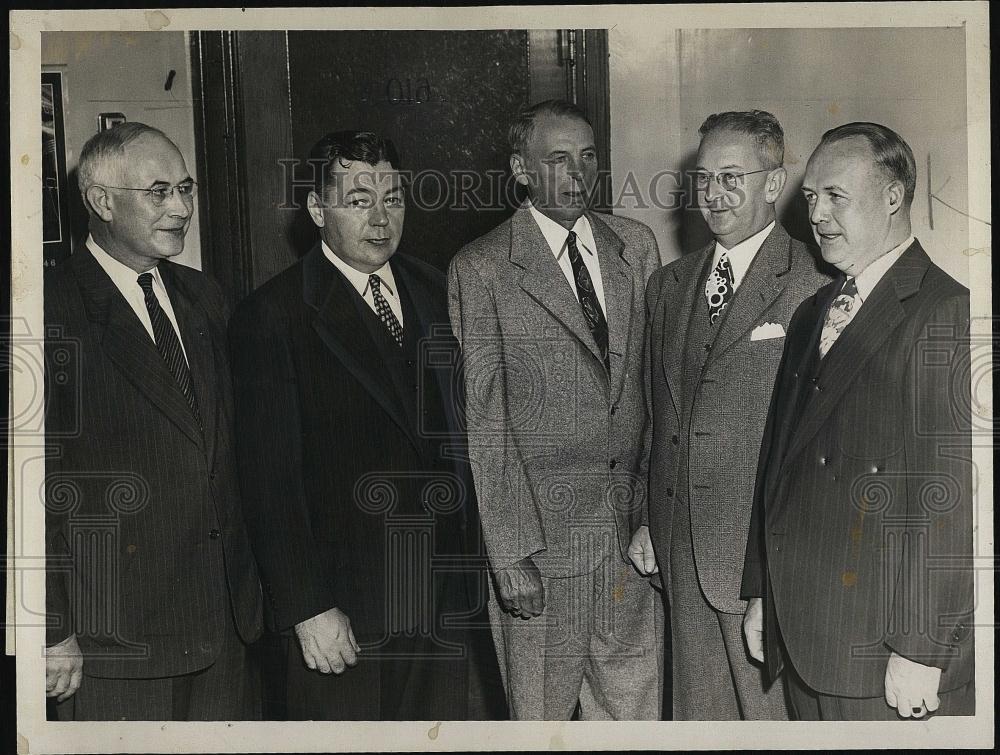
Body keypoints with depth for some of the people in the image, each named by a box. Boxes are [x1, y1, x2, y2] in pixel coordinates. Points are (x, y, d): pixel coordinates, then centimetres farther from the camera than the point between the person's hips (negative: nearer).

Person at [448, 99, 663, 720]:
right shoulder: (482, 270, -7)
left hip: (635, 526, 4)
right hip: (540, 528, -4)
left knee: (637, 703, 14)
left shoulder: (637, 245, 9)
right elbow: (484, 421, -9)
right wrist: (510, 551, -12)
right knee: (539, 713, 8)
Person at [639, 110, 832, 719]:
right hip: (682, 551, 6)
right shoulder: (668, 285, 13)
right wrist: (650, 522, 13)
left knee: (773, 709, 6)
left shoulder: (816, 288, -10)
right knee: (698, 711, 17)